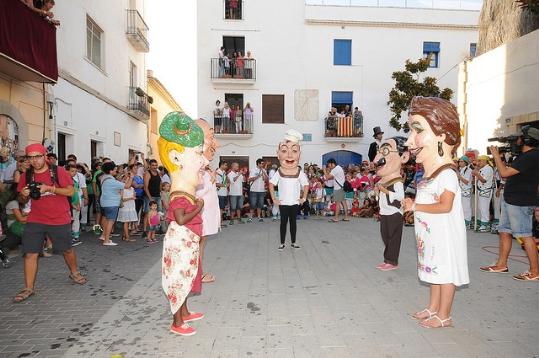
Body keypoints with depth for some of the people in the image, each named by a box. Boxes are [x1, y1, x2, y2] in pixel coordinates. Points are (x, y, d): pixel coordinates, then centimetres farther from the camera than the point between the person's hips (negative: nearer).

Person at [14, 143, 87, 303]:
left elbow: (71, 191, -10)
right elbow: (23, 199, 14)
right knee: (30, 253, -2)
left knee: (67, 249, 12)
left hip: (59, 219, -2)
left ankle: (74, 273, 37)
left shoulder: (58, 172, -8)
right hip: (35, 220, 3)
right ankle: (28, 288, 10)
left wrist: (49, 188, -22)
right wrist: (23, 195, -10)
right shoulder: (26, 175, 4)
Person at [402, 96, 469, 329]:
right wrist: (412, 205, 3)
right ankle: (433, 308, 32)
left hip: (444, 234, -9)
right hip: (430, 234, 9)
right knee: (435, 271, 18)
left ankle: (444, 316, 14)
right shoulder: (426, 177, 10)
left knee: (445, 272, 3)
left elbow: (445, 206, -27)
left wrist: (415, 206, -21)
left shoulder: (446, 174, -19)